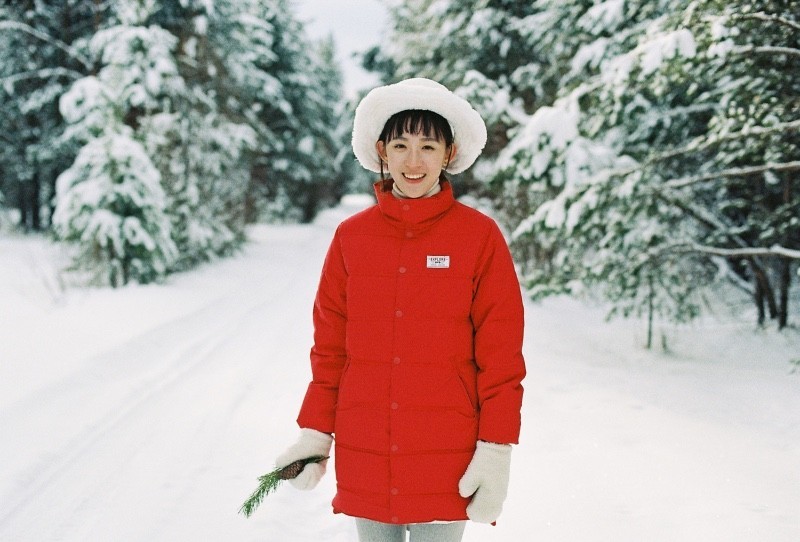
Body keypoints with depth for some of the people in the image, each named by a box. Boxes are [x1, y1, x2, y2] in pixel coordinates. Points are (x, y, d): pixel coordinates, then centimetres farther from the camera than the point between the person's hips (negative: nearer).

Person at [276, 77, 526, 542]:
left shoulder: (480, 237, -3)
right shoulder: (351, 237, 4)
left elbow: (501, 355, -3)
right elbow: (330, 347, 8)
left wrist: (496, 451, -7)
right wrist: (315, 433, 4)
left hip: (446, 464, -2)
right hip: (364, 462, 3)